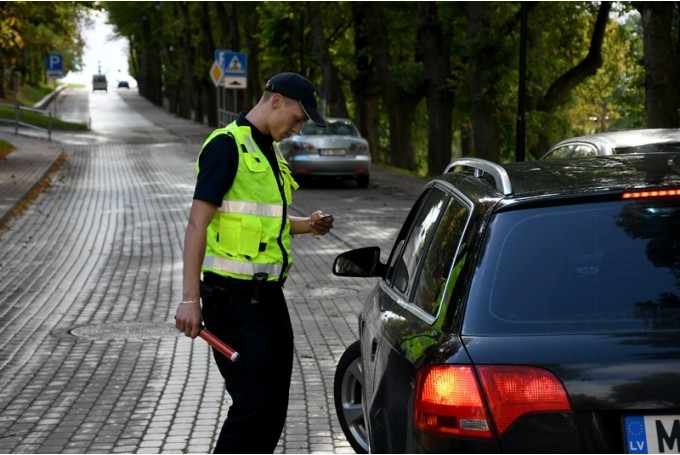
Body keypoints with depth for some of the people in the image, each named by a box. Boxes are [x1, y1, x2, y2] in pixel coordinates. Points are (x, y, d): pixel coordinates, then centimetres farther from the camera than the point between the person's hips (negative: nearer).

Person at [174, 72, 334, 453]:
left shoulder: (270, 151, 15)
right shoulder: (227, 146, -13)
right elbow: (198, 223, -18)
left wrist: (307, 224, 9)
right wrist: (190, 299, -23)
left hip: (269, 294, 9)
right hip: (233, 298, -9)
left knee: (274, 407, 11)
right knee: (253, 403, -10)